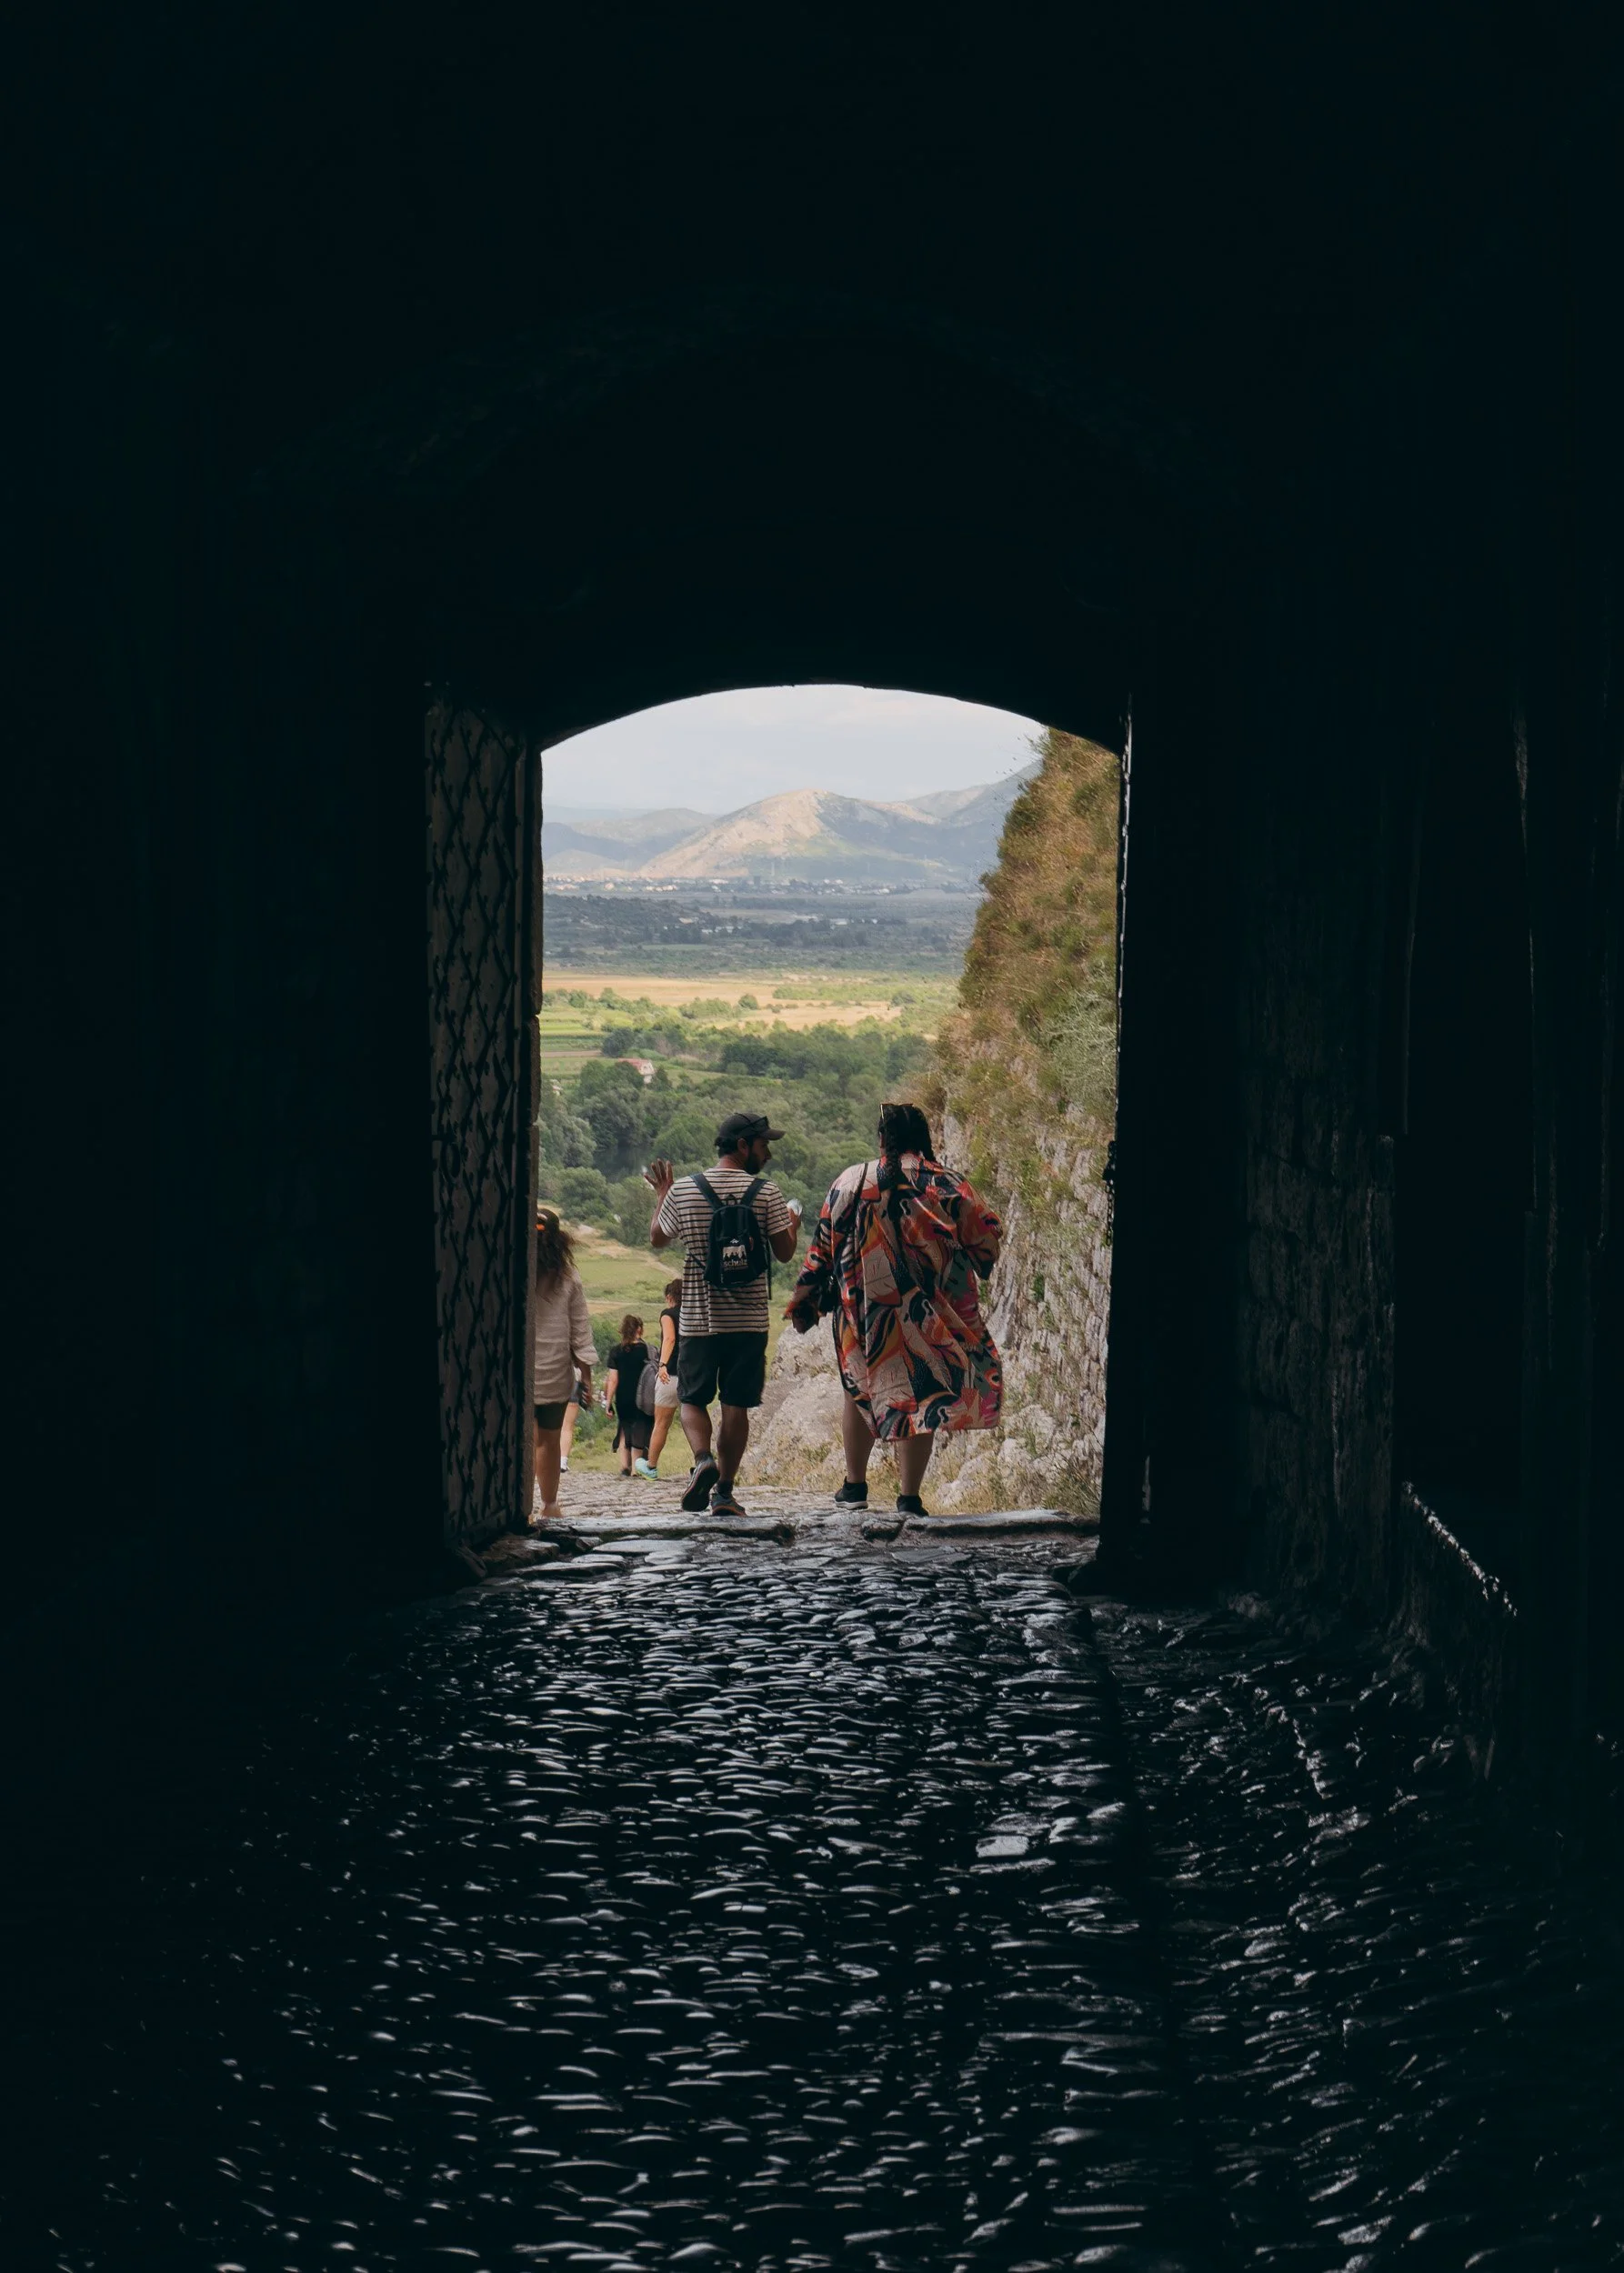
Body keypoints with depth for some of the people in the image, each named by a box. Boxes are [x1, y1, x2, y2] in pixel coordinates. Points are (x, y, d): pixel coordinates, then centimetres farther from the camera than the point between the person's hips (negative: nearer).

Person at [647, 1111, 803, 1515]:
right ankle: (724, 1490, 5)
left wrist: (662, 1195, 31)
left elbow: (658, 1239, 15)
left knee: (693, 1399, 11)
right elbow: (784, 1253, -2)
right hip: (749, 1320, -1)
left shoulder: (683, 1190, 0)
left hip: (698, 1319, 1)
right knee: (736, 1405, 6)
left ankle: (703, 1460, -15)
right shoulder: (766, 1193, -5)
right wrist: (793, 1226, 20)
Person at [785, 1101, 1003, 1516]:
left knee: (860, 1391, 18)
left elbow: (822, 1248, 2)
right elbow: (986, 1238, 1)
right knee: (919, 1395, 4)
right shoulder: (947, 1186, -3)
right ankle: (909, 1498, 0)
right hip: (927, 1317, -1)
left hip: (862, 1309, 1)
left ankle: (855, 1486, 23)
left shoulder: (852, 1181, -1)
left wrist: (804, 1302, 10)